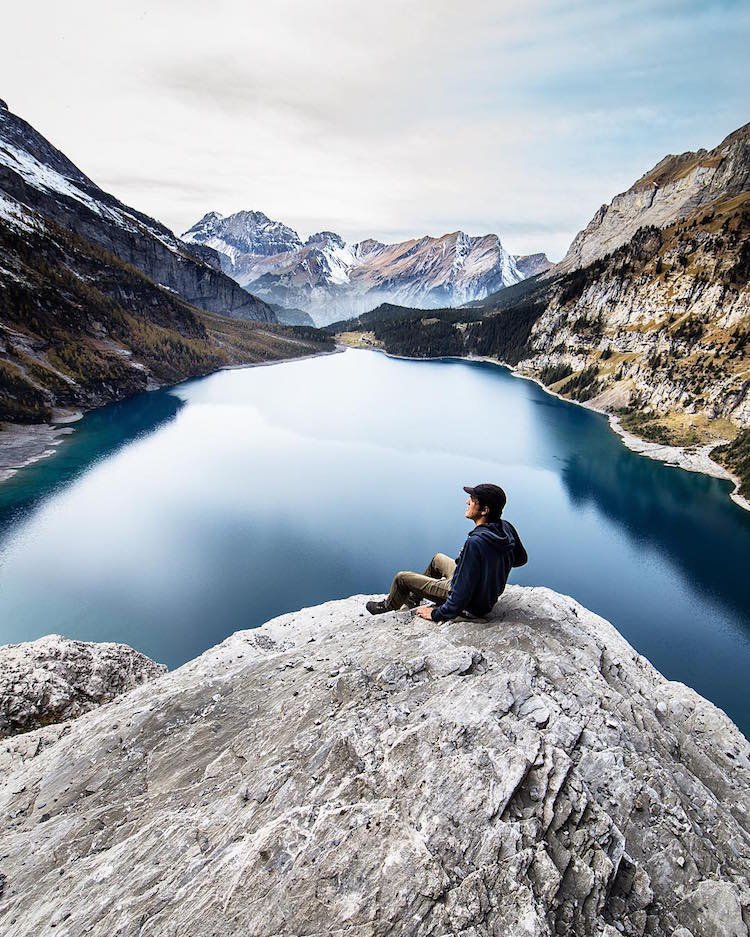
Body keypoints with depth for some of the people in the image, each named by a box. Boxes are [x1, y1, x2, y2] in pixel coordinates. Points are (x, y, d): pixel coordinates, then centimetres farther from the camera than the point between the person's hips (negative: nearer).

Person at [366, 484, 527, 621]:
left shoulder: (475, 542, -39)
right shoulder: (507, 528, -15)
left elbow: (462, 592, -32)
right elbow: (521, 558, 5)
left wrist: (437, 614, -18)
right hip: (490, 593, 8)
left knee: (401, 578, 6)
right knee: (437, 558, 29)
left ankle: (387, 607, 38)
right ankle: (413, 597, 47)